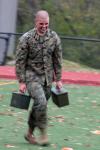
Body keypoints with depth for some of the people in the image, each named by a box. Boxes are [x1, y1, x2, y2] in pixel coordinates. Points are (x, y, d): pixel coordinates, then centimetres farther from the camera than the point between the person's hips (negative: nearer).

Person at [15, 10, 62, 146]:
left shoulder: (54, 37, -1)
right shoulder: (26, 38, -12)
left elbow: (57, 59, 8)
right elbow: (20, 61, -8)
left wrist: (58, 79, 8)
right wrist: (21, 82, -10)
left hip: (47, 77, 4)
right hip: (31, 76, -4)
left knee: (39, 105, 9)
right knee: (41, 102, -22)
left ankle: (30, 133, 26)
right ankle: (43, 133, -12)